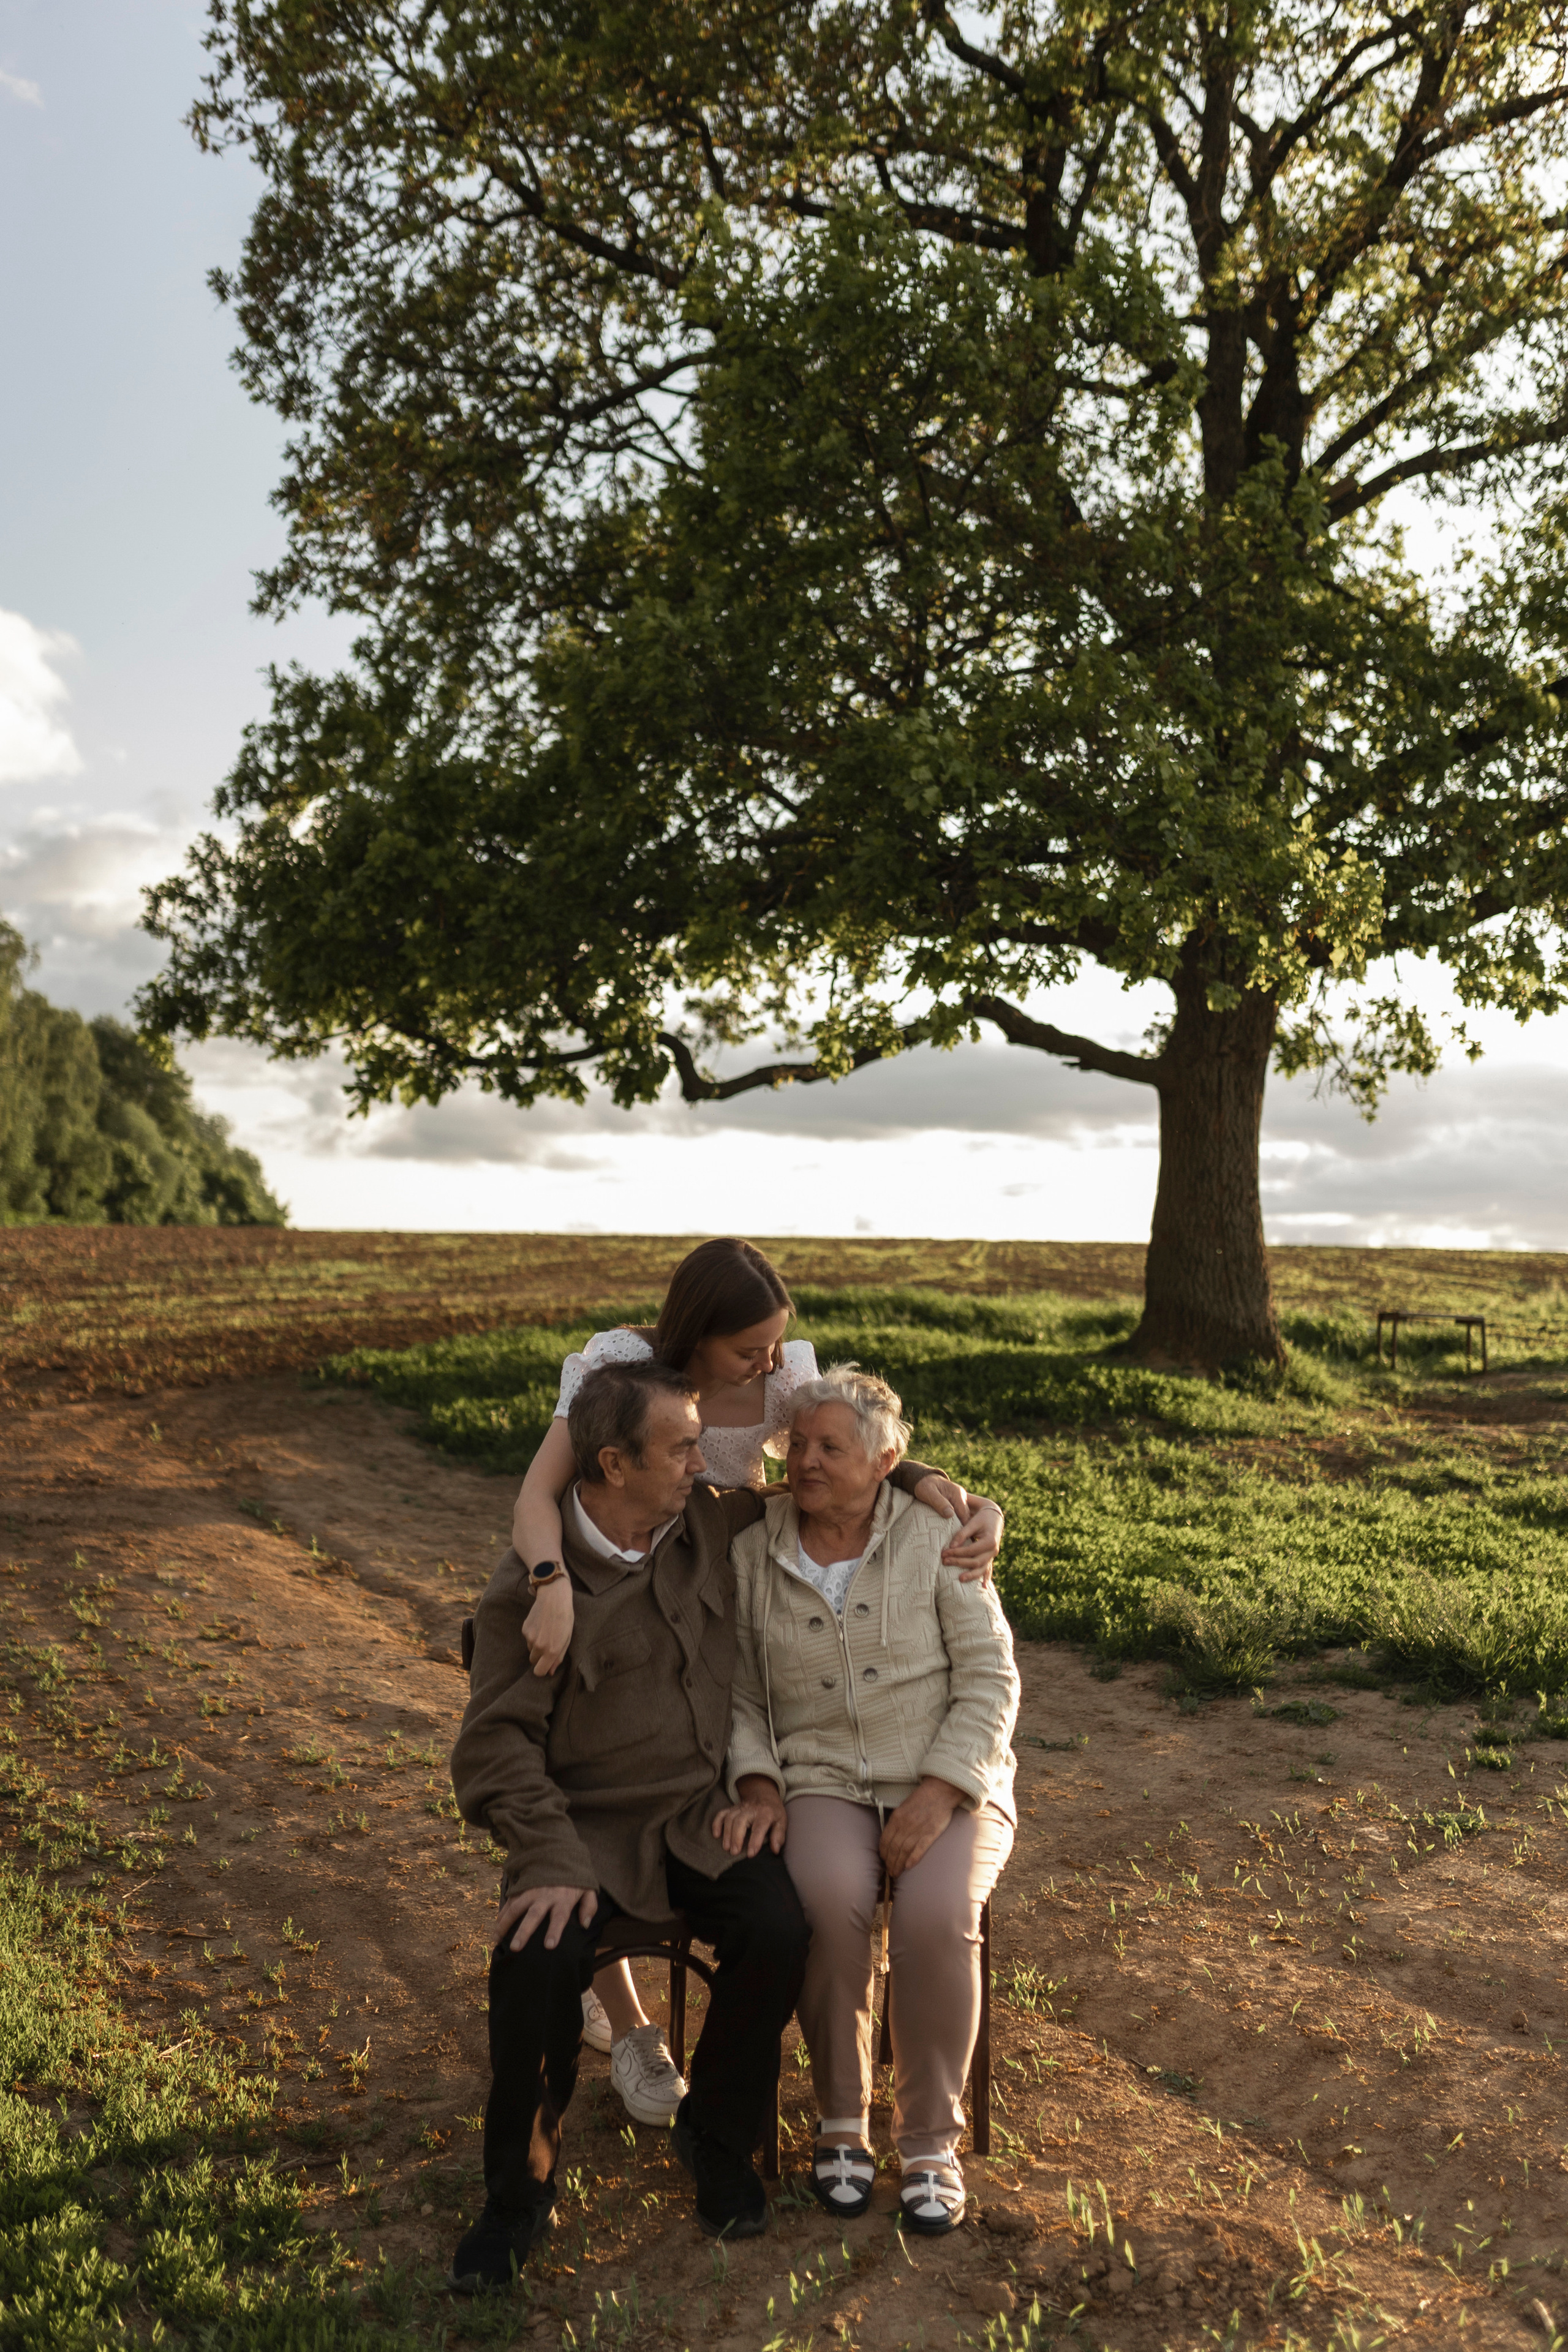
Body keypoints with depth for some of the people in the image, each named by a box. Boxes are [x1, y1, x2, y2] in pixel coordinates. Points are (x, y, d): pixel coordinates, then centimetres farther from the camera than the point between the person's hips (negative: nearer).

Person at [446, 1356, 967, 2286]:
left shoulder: (714, 1521, 1)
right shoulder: (530, 1587, -10)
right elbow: (498, 1740, -10)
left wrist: (918, 1475, 4)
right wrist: (555, 1858, -22)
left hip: (705, 1814, 3)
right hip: (591, 1826, -3)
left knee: (779, 1932, -24)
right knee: (540, 1957, -29)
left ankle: (718, 2140, 5)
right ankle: (521, 2193, -2)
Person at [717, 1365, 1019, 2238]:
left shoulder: (936, 1539, -2)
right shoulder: (752, 1556, 4)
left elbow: (990, 1678, -4)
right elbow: (736, 1693, 6)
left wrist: (939, 1792, -15)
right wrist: (758, 1787, -11)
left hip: (947, 1786, -1)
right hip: (822, 1784, 1)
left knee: (938, 1913, -30)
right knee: (831, 1899, -31)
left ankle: (931, 2140, -7)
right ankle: (842, 2123, -7)